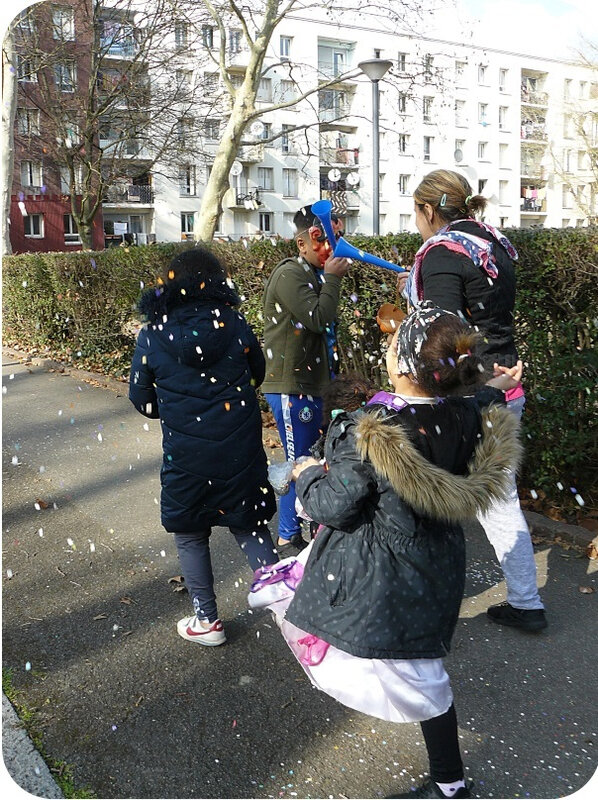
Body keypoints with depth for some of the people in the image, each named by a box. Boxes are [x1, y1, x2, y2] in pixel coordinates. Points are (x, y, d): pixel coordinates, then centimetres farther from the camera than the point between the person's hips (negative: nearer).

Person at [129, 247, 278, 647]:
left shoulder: (152, 335, -7)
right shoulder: (234, 324, -6)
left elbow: (141, 399, 2)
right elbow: (257, 373, 10)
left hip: (186, 455, -1)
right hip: (241, 448, 1)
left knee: (191, 536, 16)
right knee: (251, 527, 18)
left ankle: (206, 621, 26)